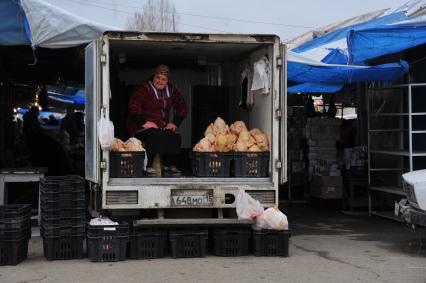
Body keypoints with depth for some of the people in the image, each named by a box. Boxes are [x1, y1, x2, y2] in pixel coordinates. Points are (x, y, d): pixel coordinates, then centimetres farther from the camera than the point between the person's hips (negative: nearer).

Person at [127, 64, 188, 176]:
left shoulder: (171, 90, 12)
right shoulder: (144, 88, -6)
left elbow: (182, 107, 15)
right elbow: (133, 106, -18)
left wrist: (175, 123, 1)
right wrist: (144, 122, -23)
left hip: (162, 126, 5)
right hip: (141, 127, -5)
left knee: (175, 137, -23)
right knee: (155, 136, -36)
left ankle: (169, 166, -9)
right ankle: (147, 166, -25)